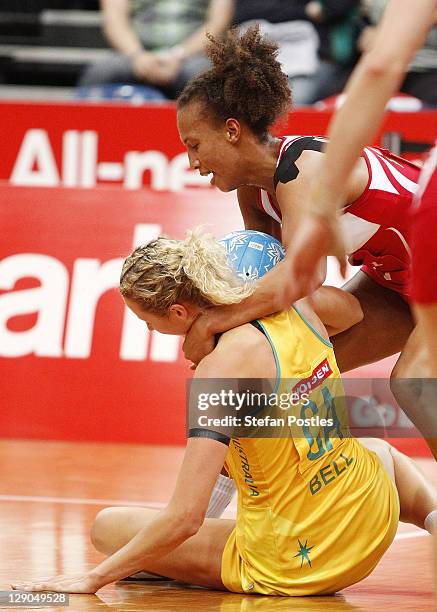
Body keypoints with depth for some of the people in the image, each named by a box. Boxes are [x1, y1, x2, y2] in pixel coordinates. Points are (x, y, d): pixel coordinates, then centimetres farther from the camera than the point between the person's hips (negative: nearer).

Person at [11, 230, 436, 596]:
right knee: (377, 446, 44)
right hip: (377, 517, 7)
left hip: (288, 568, -7)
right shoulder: (294, 303, -8)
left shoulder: (221, 368, -26)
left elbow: (184, 517, -28)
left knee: (108, 527, 7)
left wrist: (94, 578, -20)